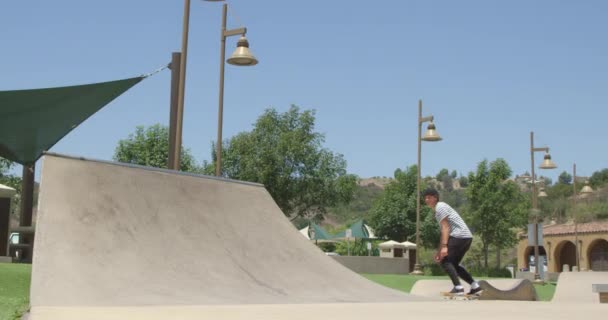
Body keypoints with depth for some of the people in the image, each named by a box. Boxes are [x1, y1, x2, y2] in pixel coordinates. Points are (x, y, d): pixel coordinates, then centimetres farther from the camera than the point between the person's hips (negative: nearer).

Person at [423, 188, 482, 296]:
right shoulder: (439, 209, 27)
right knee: (453, 264, 16)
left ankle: (458, 287, -17)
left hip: (459, 235, -10)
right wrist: (439, 251, 26)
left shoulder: (440, 207, -3)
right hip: (467, 237, 10)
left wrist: (444, 246, -23)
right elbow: (444, 232, 27)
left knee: (445, 261, -8)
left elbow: (445, 228, -14)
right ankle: (475, 286, 10)